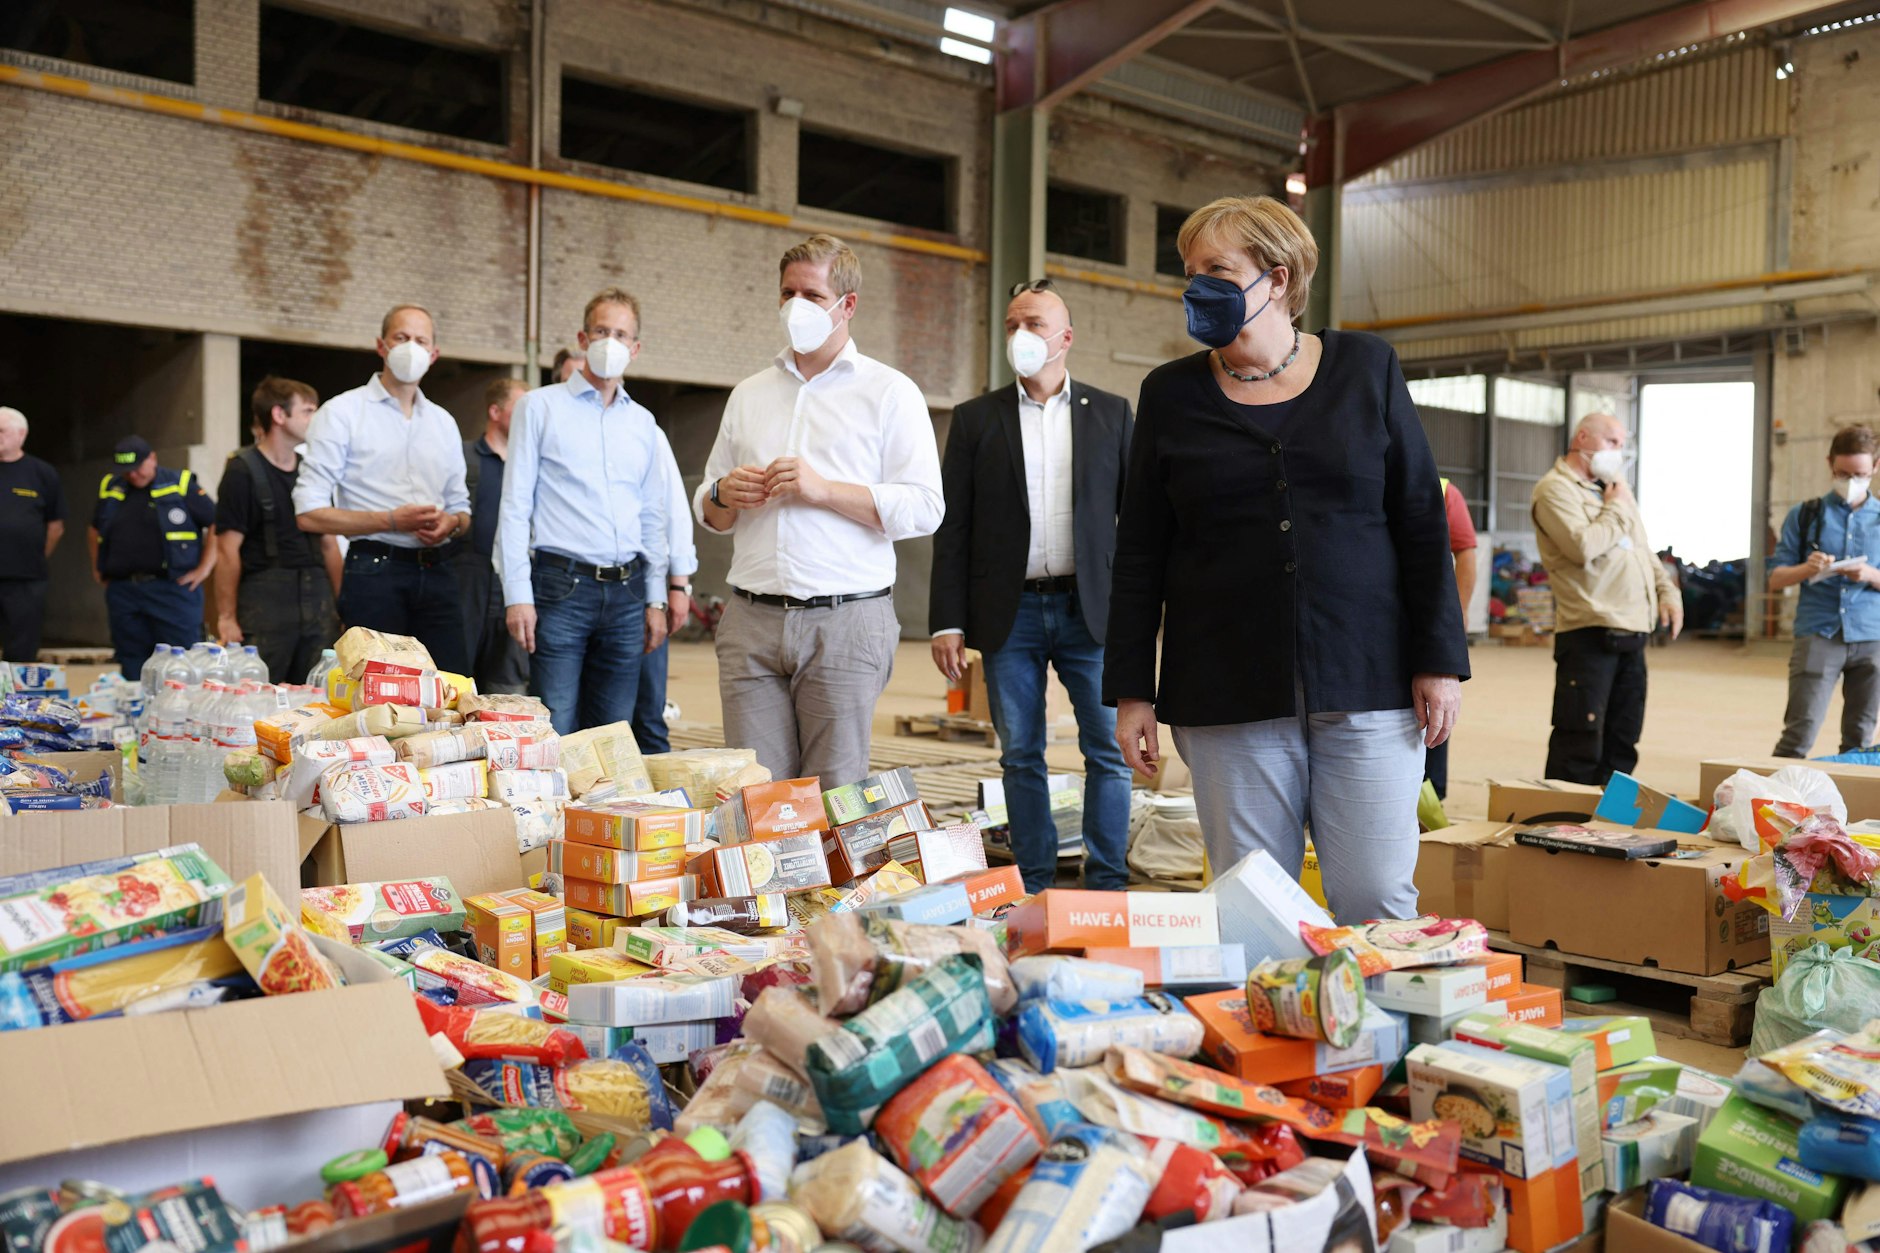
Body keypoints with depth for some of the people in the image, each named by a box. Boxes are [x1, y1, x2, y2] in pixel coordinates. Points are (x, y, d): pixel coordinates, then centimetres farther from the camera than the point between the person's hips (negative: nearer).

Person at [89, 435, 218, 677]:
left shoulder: (181, 485, -1)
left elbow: (216, 525, -1)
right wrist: (98, 568, 19)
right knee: (132, 672, 8)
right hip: (122, 591, 5)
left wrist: (204, 568, -6)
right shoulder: (109, 488, 14)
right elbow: (95, 531, 30)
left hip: (172, 590, -5)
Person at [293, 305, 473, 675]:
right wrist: (391, 521, -15)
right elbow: (309, 513, -5)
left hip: (437, 571, 5)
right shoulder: (342, 412, 1)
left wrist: (452, 522, -2)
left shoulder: (443, 422, 18)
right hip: (375, 571, -4)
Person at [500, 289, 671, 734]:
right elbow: (515, 506, -1)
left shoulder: (642, 422, 15)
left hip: (626, 593, 4)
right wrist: (518, 595, -9)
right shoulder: (541, 406, 3)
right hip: (561, 585, -4)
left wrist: (655, 599, 13)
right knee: (556, 734, -6)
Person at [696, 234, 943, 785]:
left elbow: (923, 509, -6)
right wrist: (725, 494, 0)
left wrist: (823, 490, -13)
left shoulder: (889, 392, 5)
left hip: (846, 621, -4)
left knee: (834, 799, -2)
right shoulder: (748, 394, 19)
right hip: (751, 619, 4)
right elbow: (710, 515, 23)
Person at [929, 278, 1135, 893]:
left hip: (1091, 610, 0)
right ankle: (1033, 885, 17)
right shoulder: (976, 419, 7)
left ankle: (1107, 883, 13)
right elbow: (953, 527, 4)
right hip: (1010, 611, 0)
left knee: (1108, 752, 1)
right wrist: (947, 622, -3)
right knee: (1021, 756, 7)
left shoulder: (1111, 413, 8)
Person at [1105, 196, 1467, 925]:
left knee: (1377, 904, 1)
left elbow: (1422, 520, 6)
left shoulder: (1366, 369, 6)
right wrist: (1131, 691, 2)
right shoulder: (1172, 394, 8)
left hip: (1366, 683, 0)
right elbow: (1139, 554, 7)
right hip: (1228, 695, 1)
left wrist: (1440, 661, 0)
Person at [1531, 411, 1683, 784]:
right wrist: (1616, 509, -7)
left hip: (1632, 630, 9)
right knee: (1581, 741, -8)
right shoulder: (1555, 488, -7)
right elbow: (1584, 547, -22)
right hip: (1589, 632, -9)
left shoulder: (1616, 485, 21)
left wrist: (1667, 590, 12)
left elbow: (1643, 548, 27)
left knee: (1623, 739, 13)